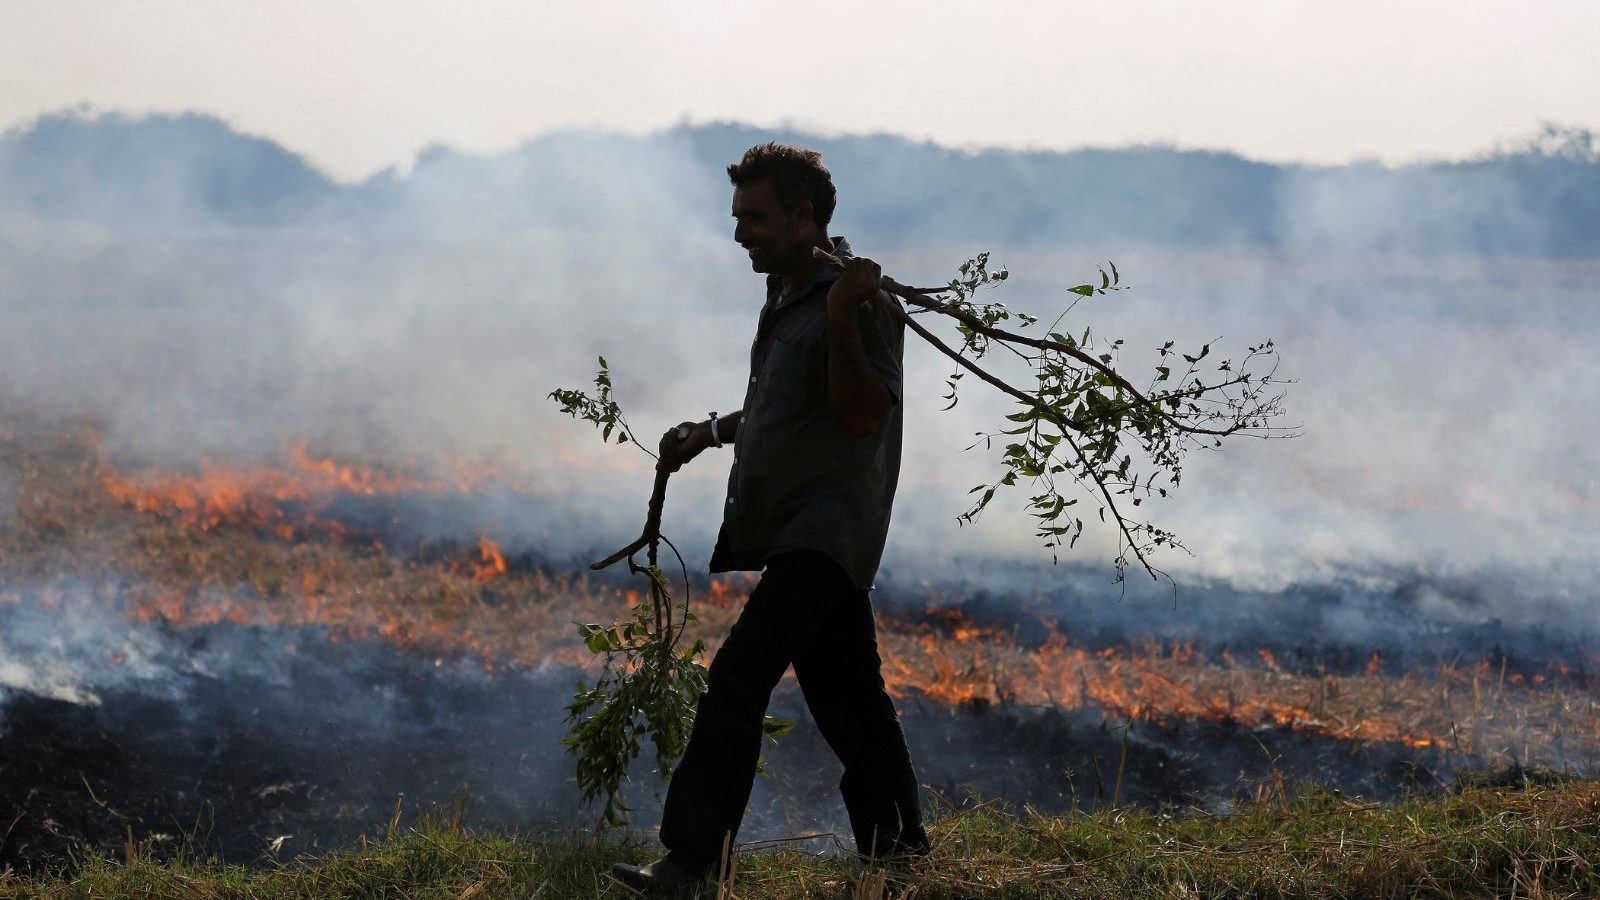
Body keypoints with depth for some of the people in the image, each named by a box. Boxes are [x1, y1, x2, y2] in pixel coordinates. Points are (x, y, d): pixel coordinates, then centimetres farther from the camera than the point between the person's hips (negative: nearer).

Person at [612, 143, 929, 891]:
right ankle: (896, 844, 24)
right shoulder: (785, 296, 18)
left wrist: (844, 322, -30)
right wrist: (711, 432, 19)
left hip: (826, 527, -10)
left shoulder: (860, 301, -12)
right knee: (843, 694, 14)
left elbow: (862, 415, -21)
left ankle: (692, 856, -18)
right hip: (786, 527, 10)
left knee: (738, 675, -17)